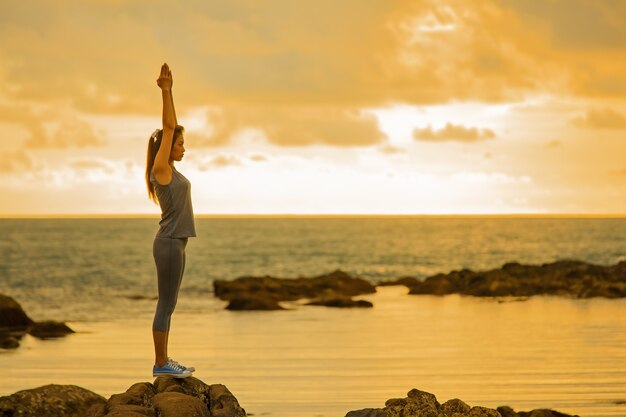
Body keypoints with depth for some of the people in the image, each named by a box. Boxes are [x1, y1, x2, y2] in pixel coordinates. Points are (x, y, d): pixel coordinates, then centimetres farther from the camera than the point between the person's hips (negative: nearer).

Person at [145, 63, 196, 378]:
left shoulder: (169, 170, 13)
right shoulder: (161, 169, -10)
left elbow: (170, 127, 17)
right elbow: (168, 127, -15)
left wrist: (168, 90, 15)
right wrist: (165, 91, -15)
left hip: (173, 243, 10)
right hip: (169, 243, -10)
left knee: (167, 304, 11)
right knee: (166, 305, -5)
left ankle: (163, 361, 16)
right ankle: (161, 364, -1)